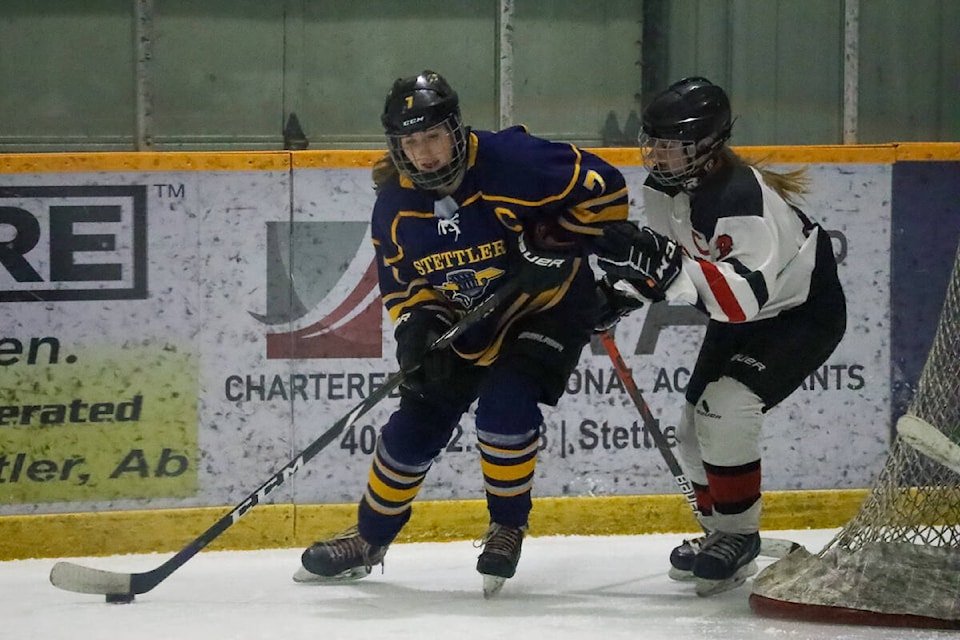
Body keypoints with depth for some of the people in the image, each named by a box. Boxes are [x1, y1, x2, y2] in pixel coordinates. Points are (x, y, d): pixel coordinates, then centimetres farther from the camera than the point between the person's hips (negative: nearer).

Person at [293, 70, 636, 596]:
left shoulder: (512, 162, -27)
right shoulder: (394, 206, -9)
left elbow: (603, 189, -21)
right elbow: (402, 283, 2)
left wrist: (556, 246, -24)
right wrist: (417, 326, -18)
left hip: (549, 304, -5)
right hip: (466, 321, 5)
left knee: (506, 401, -26)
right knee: (416, 424, 4)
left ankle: (508, 527, -2)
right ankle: (369, 538, 25)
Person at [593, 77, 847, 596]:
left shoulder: (744, 198, -36)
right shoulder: (665, 187, -9)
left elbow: (745, 296, -45)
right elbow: (665, 260, 5)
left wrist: (667, 265, -53)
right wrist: (626, 280, -16)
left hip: (805, 315, -9)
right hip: (738, 317, 9)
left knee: (724, 411, -24)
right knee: (694, 429, 8)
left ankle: (738, 534, -8)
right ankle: (721, 536, 27)